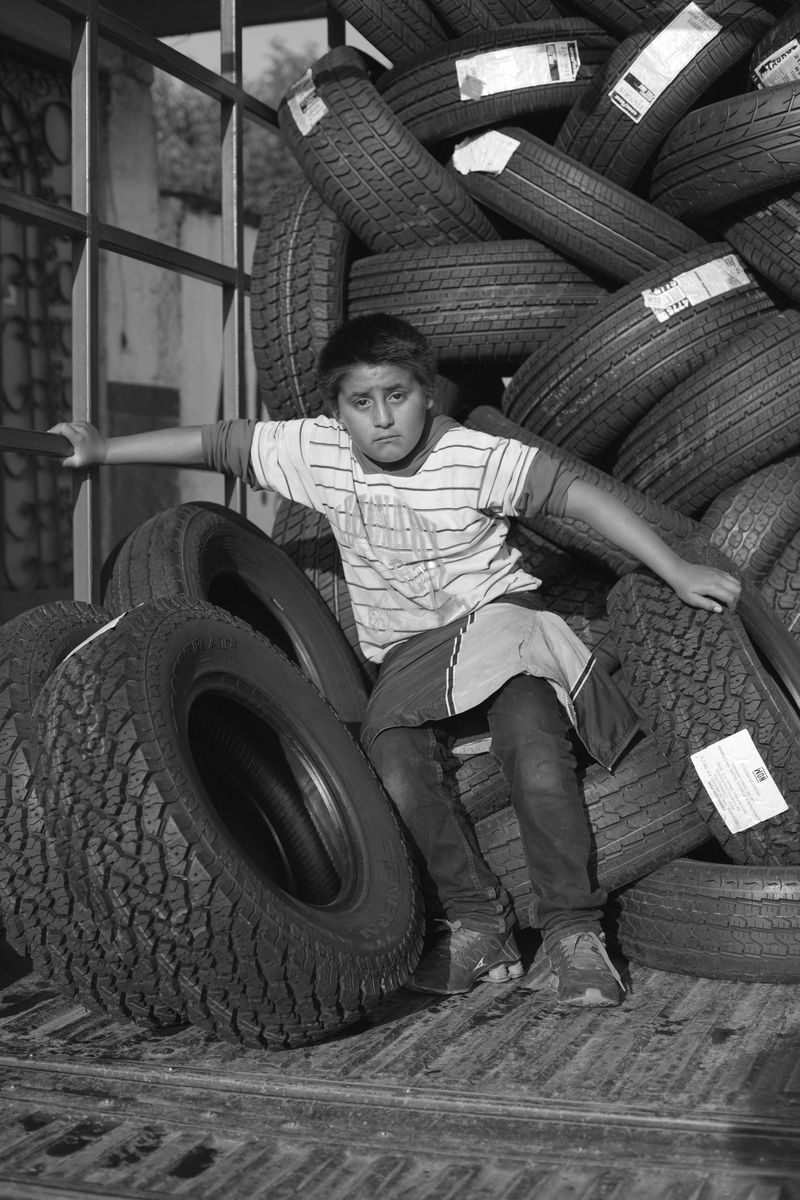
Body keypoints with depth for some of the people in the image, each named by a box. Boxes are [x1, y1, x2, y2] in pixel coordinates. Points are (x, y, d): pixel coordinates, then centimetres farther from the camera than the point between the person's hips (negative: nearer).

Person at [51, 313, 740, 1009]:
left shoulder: (477, 456, -14)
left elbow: (579, 495, -13)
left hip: (496, 613, -3)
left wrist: (678, 571, -15)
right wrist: (102, 450, 5)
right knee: (394, 767, -26)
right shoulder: (316, 451, -4)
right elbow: (218, 444, 4)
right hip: (404, 652, 3)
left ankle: (573, 930, -13)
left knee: (536, 752, -30)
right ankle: (475, 925, -9)